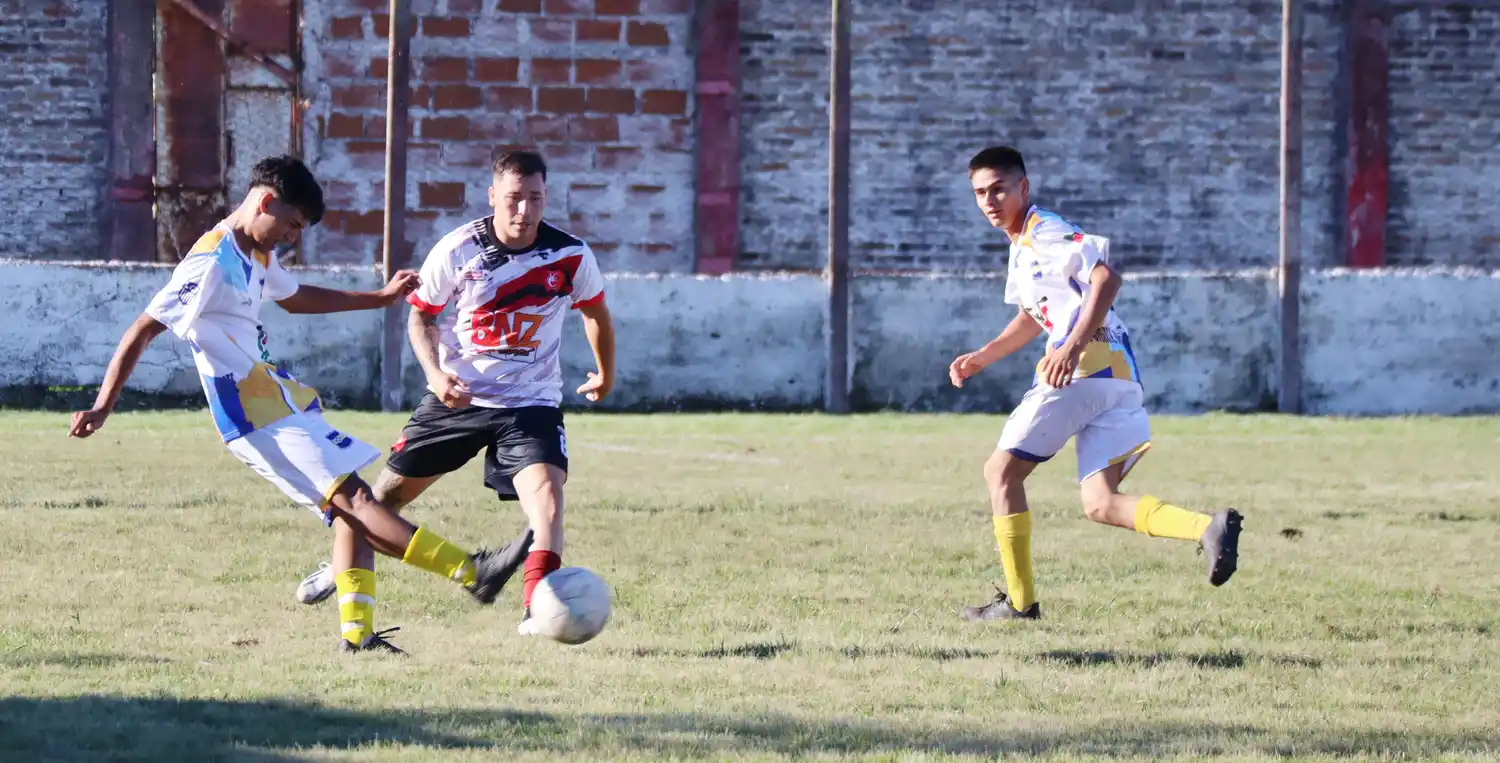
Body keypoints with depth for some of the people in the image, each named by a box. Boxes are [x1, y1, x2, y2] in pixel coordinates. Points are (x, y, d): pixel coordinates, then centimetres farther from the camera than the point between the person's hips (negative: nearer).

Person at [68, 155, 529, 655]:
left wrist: (382, 297, 36)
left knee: (348, 507, 5)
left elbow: (295, 297, 34)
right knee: (353, 498, -16)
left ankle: (356, 633, 5)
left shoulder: (257, 255, 13)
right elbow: (142, 331, -17)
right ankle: (471, 572, -25)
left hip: (279, 402, 11)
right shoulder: (211, 264, -17)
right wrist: (103, 407, -19)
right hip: (254, 419, -11)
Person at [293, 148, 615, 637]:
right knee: (393, 489, 12)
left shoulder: (570, 255, -10)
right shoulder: (457, 251, -13)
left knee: (546, 488, -26)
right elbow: (420, 317, -1)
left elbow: (594, 311, 11)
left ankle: (535, 611, -30)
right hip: (457, 396, 1)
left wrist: (605, 374, 23)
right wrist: (436, 374, -17)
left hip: (530, 403, -1)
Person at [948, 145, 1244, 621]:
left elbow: (1106, 277, -21)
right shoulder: (1022, 245, 25)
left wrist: (1074, 345, -29)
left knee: (1001, 470, -1)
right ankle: (1209, 528, -21)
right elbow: (1033, 318, 39)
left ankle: (1019, 600, -1)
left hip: (1086, 367, -10)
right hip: (1119, 380, 10)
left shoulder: (1045, 233, -6)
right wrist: (981, 357, 30)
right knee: (1099, 504, -1)